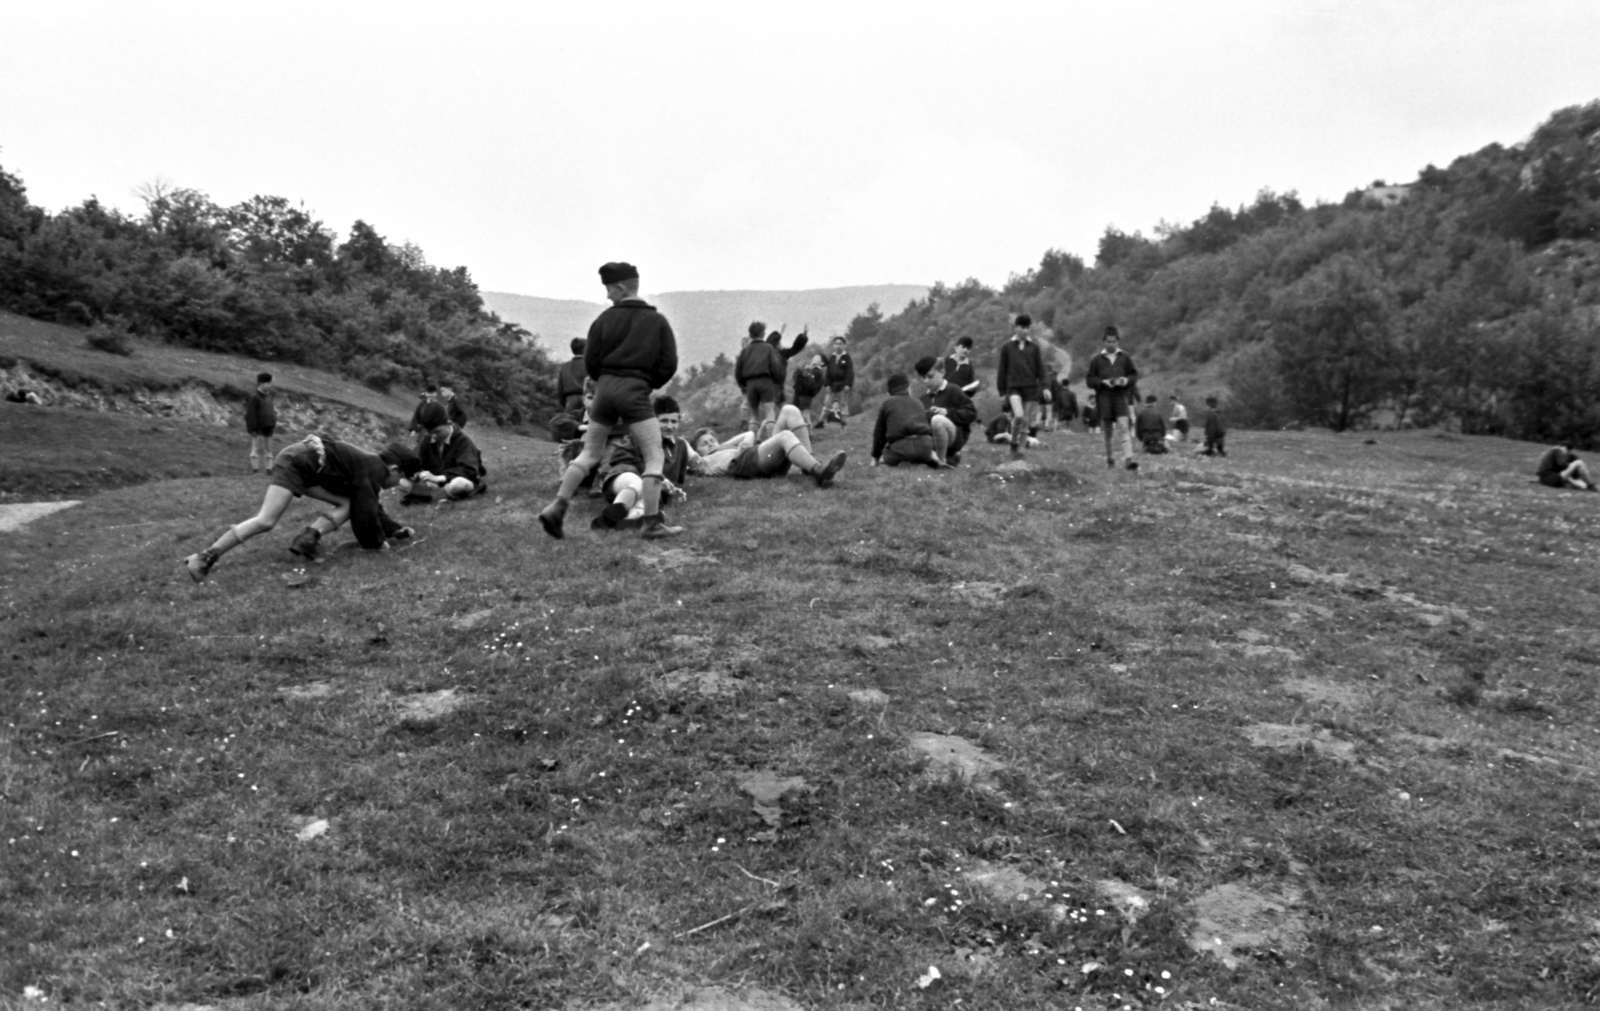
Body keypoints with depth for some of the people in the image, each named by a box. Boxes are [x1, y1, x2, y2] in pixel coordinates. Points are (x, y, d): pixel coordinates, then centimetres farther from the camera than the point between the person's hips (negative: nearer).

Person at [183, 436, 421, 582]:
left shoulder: (370, 466, 17)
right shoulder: (374, 470, -11)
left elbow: (370, 507, 29)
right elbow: (365, 511, -12)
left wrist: (395, 530, 31)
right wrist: (377, 542, 1)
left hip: (307, 465, 10)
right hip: (296, 462, -10)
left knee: (348, 503, 2)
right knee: (266, 521, -19)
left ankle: (308, 538, -13)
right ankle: (205, 558, -19)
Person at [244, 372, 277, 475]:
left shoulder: (268, 396, 13)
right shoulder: (254, 398, -12)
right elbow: (251, 415, -14)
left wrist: (274, 423, 15)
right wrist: (253, 429, -18)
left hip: (268, 429, 8)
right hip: (258, 429, -8)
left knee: (268, 450, 10)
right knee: (257, 450, -2)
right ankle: (255, 470, 2)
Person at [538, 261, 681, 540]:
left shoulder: (605, 319, 6)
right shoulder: (657, 321, 5)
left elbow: (590, 363, 5)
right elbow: (669, 365, 1)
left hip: (605, 388, 3)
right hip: (636, 392, -3)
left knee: (589, 453, 15)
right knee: (654, 457, 1)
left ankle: (557, 508, 8)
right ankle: (652, 523, -5)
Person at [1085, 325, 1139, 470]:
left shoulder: (1124, 357, 7)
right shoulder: (1097, 359, 3)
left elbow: (1134, 374, 12)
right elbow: (1090, 379, 3)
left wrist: (1126, 380, -9)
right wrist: (1103, 382, -14)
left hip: (1121, 395, 0)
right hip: (1104, 396, 0)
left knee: (1123, 426, -13)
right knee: (1108, 429, 6)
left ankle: (1127, 458, -20)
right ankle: (1109, 458, 19)